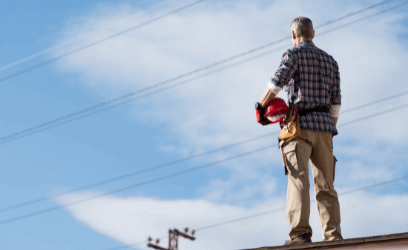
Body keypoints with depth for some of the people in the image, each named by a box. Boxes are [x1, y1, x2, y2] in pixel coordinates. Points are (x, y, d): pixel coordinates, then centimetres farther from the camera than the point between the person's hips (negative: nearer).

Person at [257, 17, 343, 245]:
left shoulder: (294, 53, 5)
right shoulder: (330, 60, 21)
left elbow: (277, 82, -12)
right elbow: (336, 102, 16)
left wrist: (261, 105, 2)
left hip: (301, 123, -5)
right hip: (324, 125, 5)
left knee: (298, 179, -13)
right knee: (325, 185, 5)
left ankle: (301, 232, -26)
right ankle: (333, 236, -4)